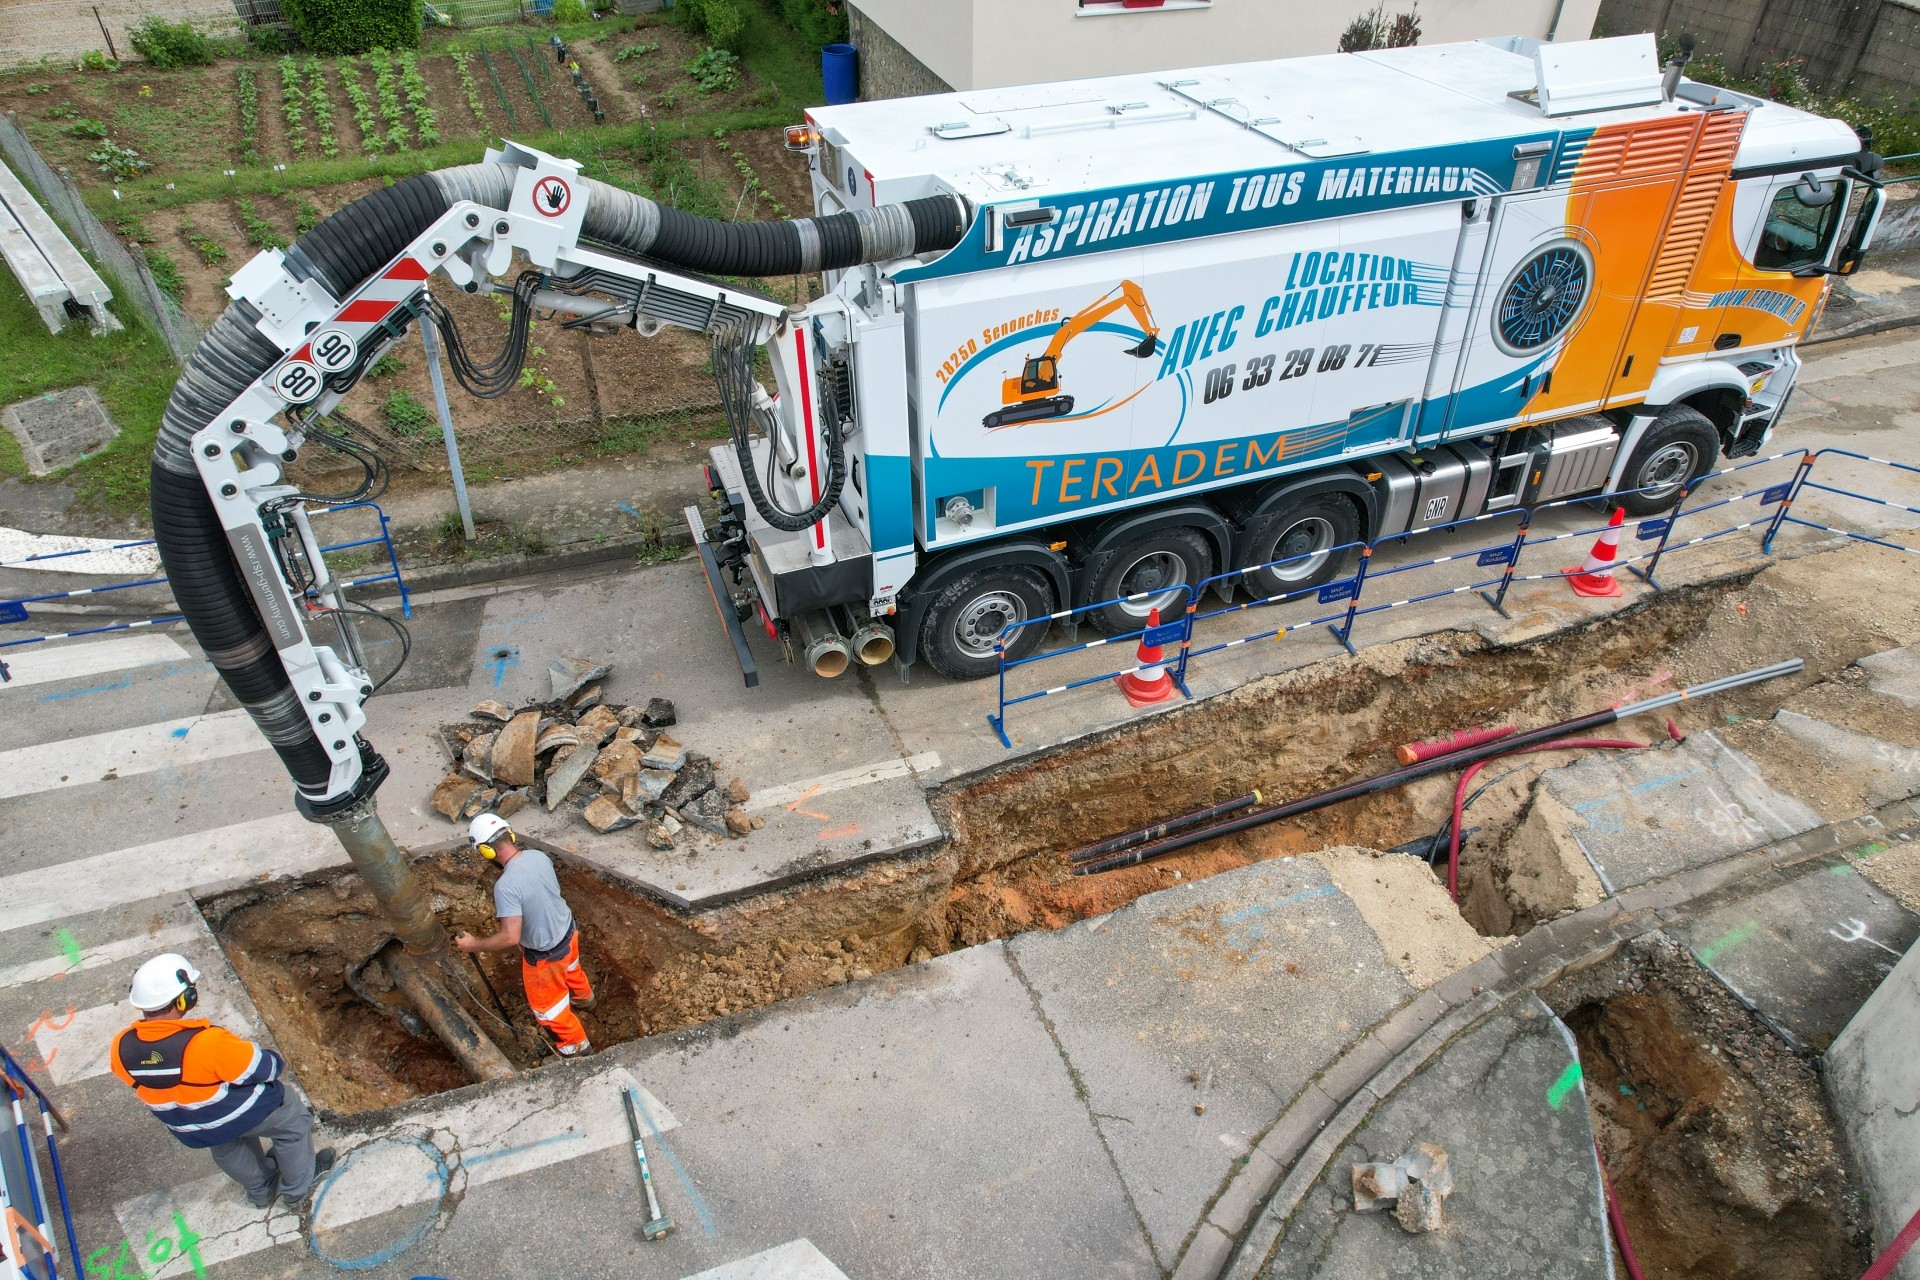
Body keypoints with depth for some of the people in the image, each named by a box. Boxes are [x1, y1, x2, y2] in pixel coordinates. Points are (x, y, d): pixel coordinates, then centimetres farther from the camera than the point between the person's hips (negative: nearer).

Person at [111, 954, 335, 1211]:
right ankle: (299, 1189, 41)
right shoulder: (208, 1043, -41)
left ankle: (259, 1190, 60)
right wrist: (277, 1064, -1)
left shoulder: (122, 1049, -24)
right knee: (293, 1119, 24)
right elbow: (261, 1069, -25)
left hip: (190, 1130, 6)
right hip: (239, 1114, -5)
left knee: (227, 1145, 36)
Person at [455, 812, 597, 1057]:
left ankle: (576, 1044, 41)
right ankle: (583, 997, 69)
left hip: (545, 953, -7)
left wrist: (474, 944, -19)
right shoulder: (539, 856, -13)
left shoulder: (506, 885, -37)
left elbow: (511, 938, -34)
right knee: (570, 968, 39)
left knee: (547, 1004, 20)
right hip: (567, 930, 7)